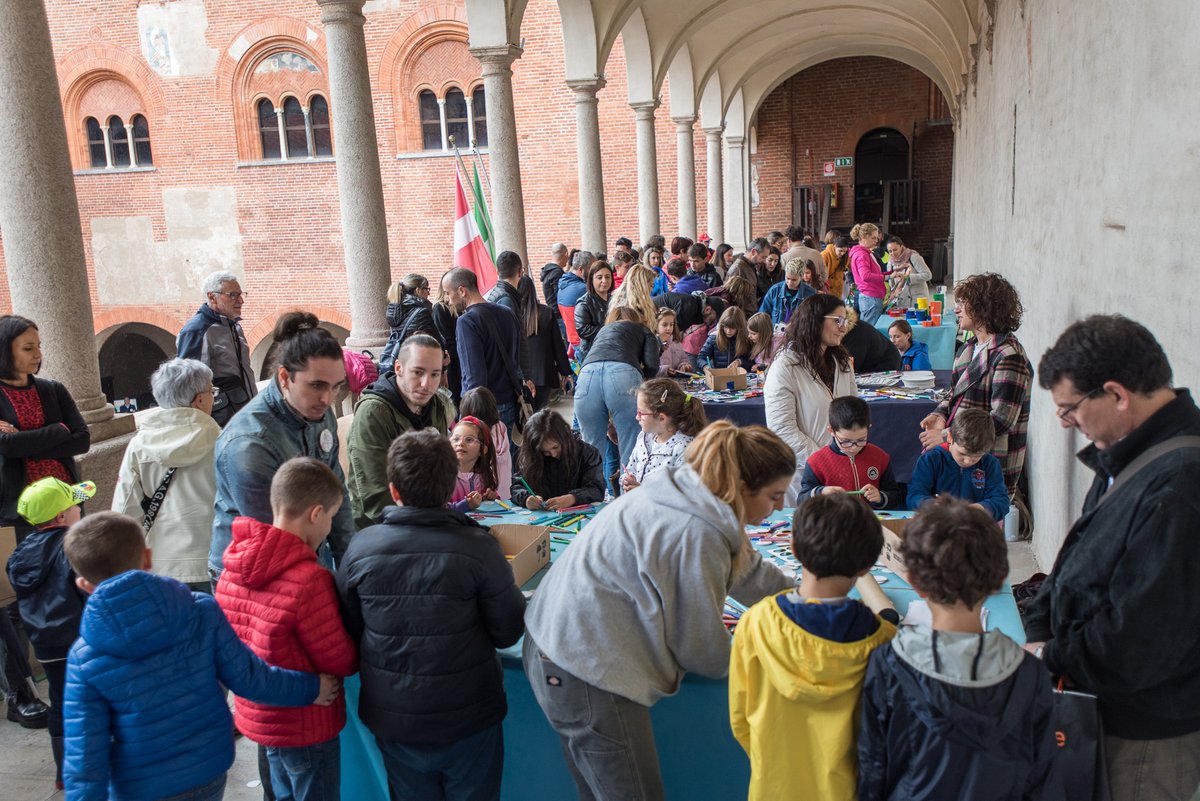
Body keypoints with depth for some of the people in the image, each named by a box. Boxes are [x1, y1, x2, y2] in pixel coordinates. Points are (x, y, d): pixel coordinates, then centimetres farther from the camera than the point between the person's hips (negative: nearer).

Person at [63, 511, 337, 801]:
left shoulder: (84, 659, -16)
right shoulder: (201, 610, -14)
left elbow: (85, 756, -14)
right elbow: (248, 678, -9)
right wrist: (310, 688, 6)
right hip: (210, 771, 2)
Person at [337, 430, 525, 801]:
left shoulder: (361, 547, -13)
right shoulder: (478, 547, -19)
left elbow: (348, 632, 0)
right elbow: (508, 632, -11)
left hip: (391, 718, 2)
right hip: (468, 719, -2)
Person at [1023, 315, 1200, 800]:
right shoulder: (1127, 458, 4)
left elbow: (1134, 646, -28)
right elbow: (1077, 560, 11)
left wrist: (1049, 657, -13)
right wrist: (1037, 632, -2)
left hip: (1146, 737, -8)